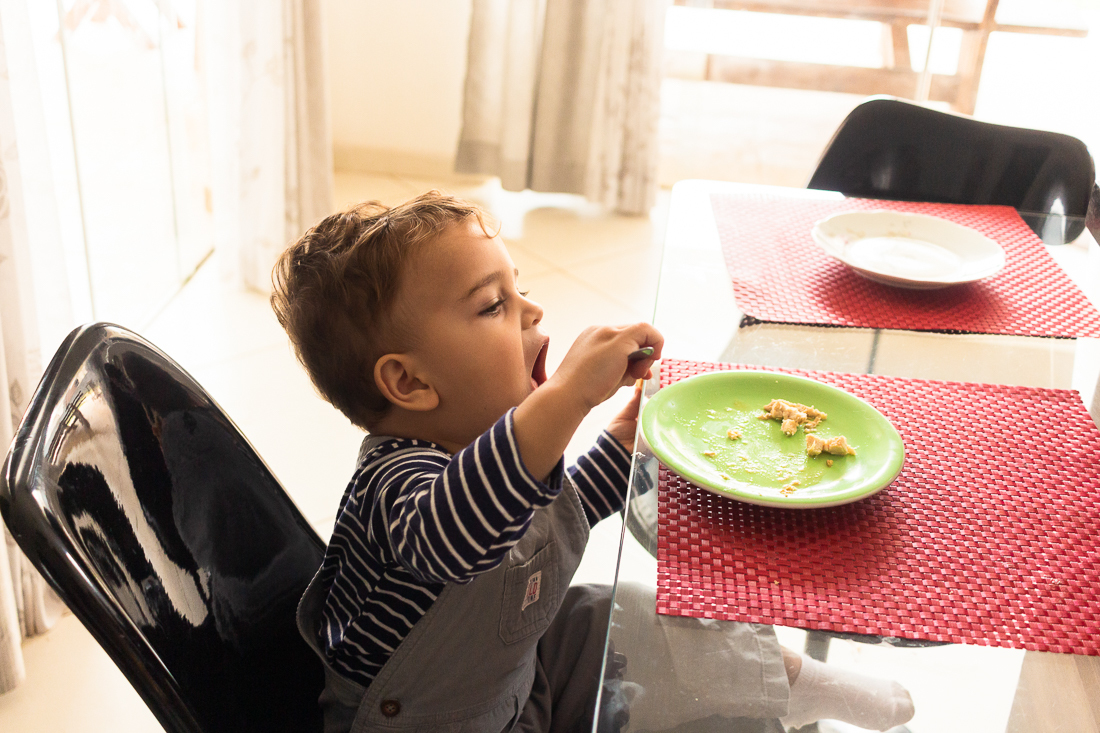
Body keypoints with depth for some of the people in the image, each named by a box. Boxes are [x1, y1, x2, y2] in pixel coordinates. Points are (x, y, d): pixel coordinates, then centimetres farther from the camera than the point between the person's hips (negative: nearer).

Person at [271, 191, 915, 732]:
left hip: (515, 669, 9)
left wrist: (623, 442, 7)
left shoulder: (483, 434, -3)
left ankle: (786, 678, 36)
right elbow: (448, 535, -61)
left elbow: (545, 520, 17)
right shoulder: (398, 482, -35)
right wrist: (569, 394, -66)